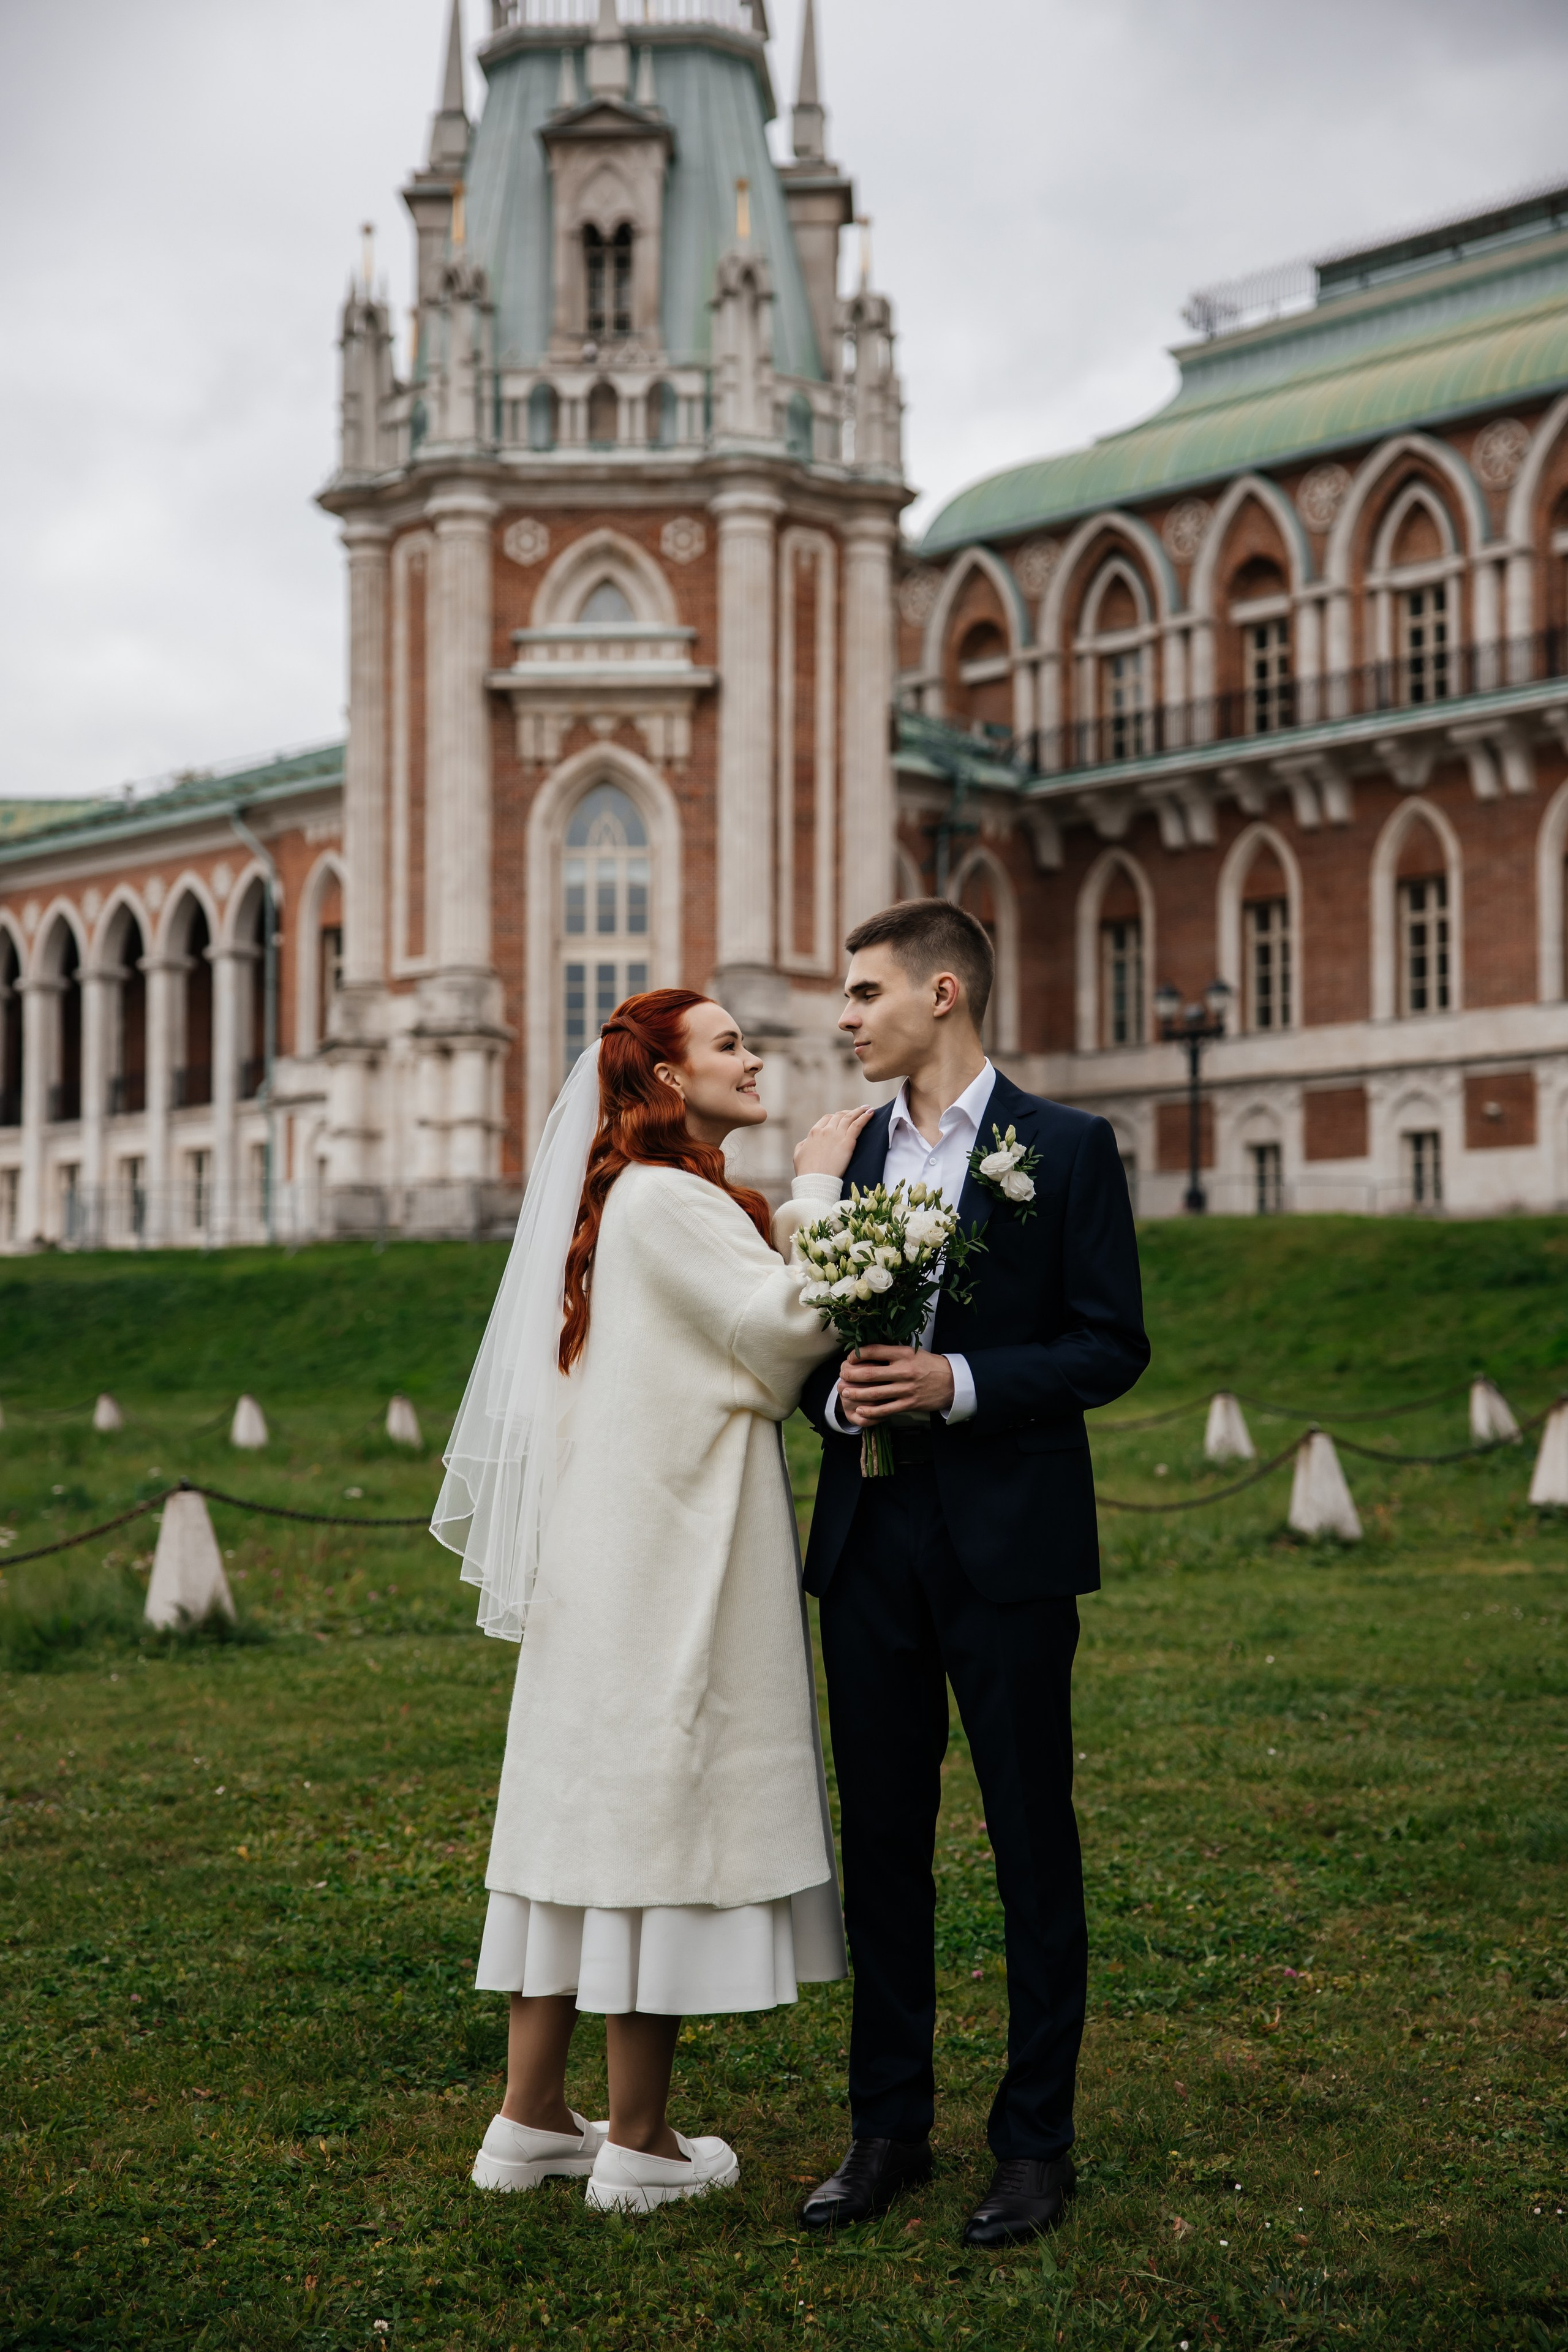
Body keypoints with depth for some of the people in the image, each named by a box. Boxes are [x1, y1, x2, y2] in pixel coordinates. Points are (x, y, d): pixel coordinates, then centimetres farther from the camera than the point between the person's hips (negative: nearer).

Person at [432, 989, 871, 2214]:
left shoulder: (628, 1198, 18)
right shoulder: (670, 1201, -13)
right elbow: (791, 1329, -18)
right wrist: (818, 1184, -8)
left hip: (622, 1557, 10)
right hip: (669, 1562, -10)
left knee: (599, 1814, 12)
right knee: (659, 1813, -3)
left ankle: (532, 2119, 18)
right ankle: (639, 2145, 6)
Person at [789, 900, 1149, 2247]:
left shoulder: (1066, 1149, -2)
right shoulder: (846, 1156, 13)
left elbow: (1112, 1346, -6)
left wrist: (960, 1381, -18)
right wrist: (837, 1393, -6)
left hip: (1010, 1542, -5)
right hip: (869, 1540, 5)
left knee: (1032, 1843, 3)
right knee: (881, 1837, 10)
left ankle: (1036, 2141, 14)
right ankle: (890, 2126, 21)